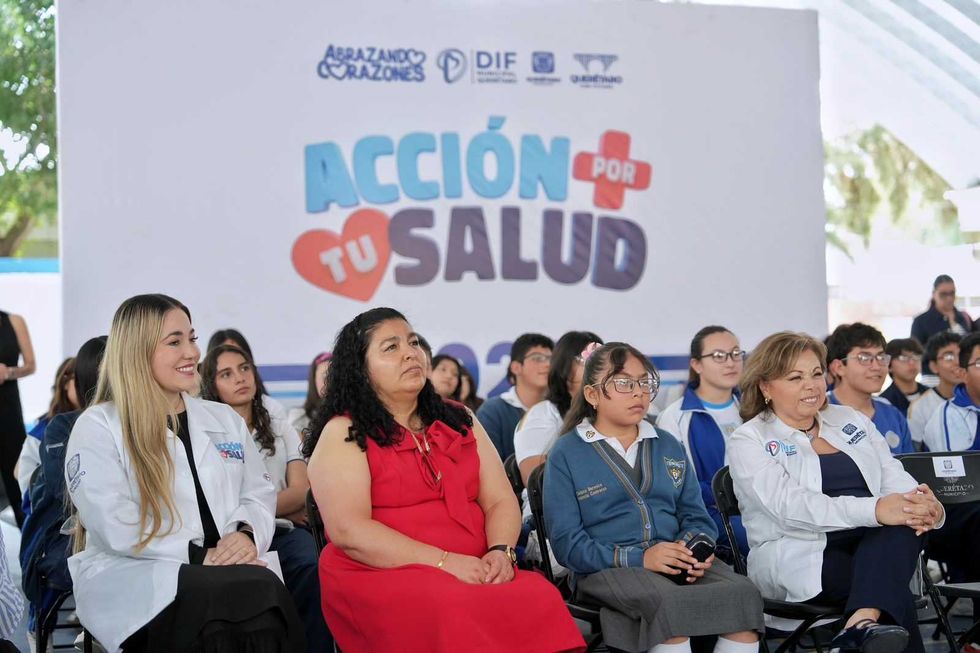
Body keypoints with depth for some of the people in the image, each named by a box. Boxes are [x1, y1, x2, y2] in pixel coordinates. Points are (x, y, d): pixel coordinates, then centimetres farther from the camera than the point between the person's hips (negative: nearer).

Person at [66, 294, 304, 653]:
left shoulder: (226, 419, 20)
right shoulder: (97, 427, 1)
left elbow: (258, 494, 17)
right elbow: (116, 528, -9)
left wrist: (246, 535, -7)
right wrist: (199, 556, -16)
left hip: (225, 570, 5)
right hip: (133, 577, -5)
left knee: (265, 589, -36)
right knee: (258, 591, -36)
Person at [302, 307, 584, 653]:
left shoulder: (459, 420, 20)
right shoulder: (344, 433, 2)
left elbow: (501, 501, 14)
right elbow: (348, 530, -10)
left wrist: (501, 552, -9)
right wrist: (444, 562, -17)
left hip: (474, 574, 5)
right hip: (381, 575, -5)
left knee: (541, 599, -27)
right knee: (455, 613, -38)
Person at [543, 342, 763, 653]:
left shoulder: (668, 446, 20)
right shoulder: (566, 455, 4)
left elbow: (696, 516, 18)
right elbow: (567, 543, -4)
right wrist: (638, 557, -18)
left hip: (677, 561, 5)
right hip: (608, 569, -4)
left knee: (744, 593, -27)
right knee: (671, 604, -37)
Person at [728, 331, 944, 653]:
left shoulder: (851, 420, 18)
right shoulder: (748, 441, 0)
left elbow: (893, 476, 8)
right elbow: (790, 505, -16)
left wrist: (924, 506, -19)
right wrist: (873, 510, -31)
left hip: (877, 544, 5)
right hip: (799, 559, -5)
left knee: (904, 521, -33)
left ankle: (862, 624, -50)